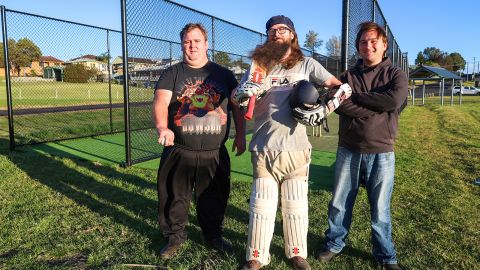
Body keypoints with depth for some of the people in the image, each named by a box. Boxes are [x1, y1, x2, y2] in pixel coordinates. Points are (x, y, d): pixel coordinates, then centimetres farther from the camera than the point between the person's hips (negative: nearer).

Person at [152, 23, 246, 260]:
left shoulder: (223, 74, 10)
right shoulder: (171, 74, 4)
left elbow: (237, 106, 12)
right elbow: (160, 101, -12)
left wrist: (240, 135, 3)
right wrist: (162, 127, -31)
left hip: (215, 153, 1)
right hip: (179, 152, -1)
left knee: (214, 198, 12)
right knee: (174, 197, 8)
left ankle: (213, 235, 35)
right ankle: (174, 237, 30)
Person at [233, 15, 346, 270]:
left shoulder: (306, 64, 7)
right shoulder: (259, 65, 10)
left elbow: (337, 85, 2)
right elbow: (235, 96, 4)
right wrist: (246, 93, -19)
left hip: (295, 148, 0)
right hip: (263, 149, 1)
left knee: (296, 205, 9)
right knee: (261, 205, 5)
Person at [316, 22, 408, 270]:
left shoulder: (395, 74, 3)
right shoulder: (348, 75, 7)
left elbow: (394, 101, -18)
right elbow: (339, 103, -12)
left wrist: (355, 96, -11)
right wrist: (374, 111, -18)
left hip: (381, 153, -1)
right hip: (349, 150, 2)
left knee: (380, 209, 8)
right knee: (339, 203, 10)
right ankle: (334, 245, 30)